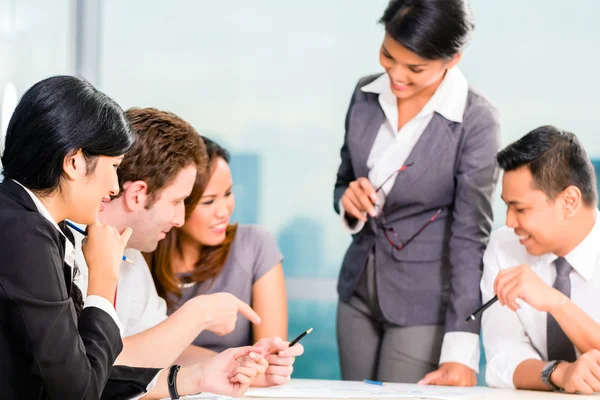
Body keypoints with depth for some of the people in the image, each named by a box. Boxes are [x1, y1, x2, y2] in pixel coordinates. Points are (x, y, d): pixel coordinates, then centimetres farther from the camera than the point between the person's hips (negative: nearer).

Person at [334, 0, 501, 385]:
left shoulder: (476, 122, -16)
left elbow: (470, 236, -18)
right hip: (358, 291, 5)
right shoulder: (367, 94, -1)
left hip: (425, 304, -5)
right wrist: (349, 203, -12)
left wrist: (461, 350, -25)